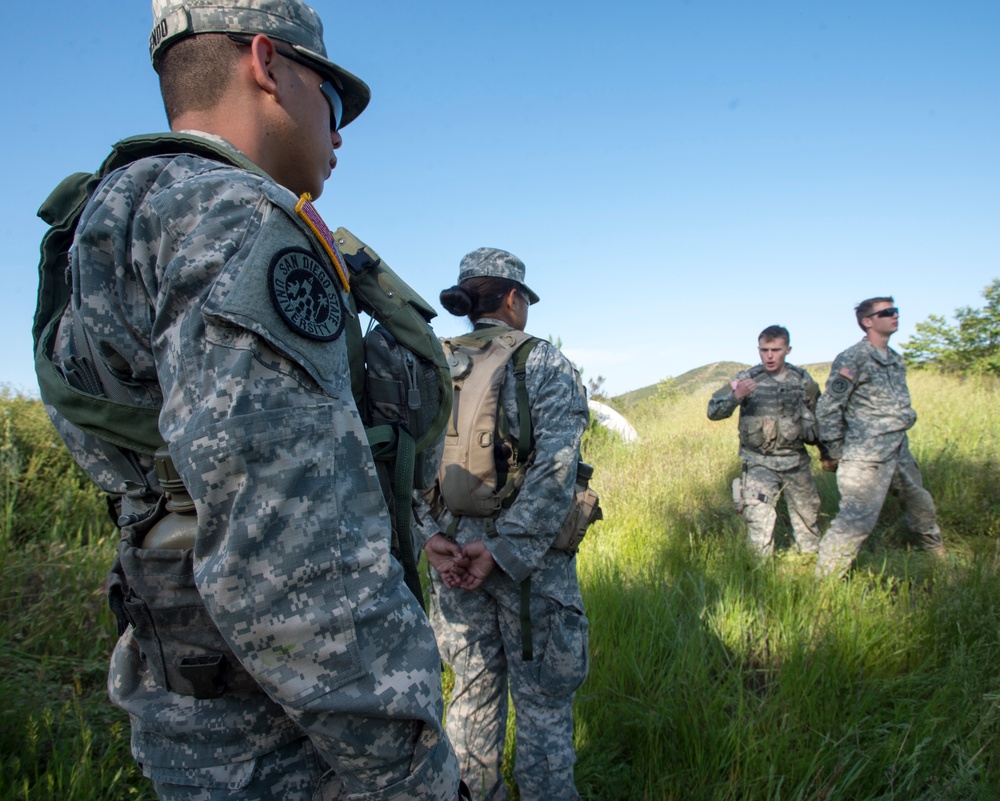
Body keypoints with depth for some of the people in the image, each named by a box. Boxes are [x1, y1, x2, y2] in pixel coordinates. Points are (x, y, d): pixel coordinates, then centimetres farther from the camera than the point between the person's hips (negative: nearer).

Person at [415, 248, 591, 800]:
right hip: (531, 556, -4)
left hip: (451, 551, 5)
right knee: (542, 701, 9)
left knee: (472, 690, 18)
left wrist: (429, 535, -6)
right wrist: (506, 549, -17)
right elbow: (553, 468, -18)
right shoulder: (544, 362, -7)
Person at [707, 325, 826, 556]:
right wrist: (735, 395, -33)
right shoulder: (747, 379, -6)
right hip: (759, 463, -3)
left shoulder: (803, 380, 2)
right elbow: (713, 412, -15)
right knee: (758, 521, -9)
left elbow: (818, 418, 15)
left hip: (796, 461, 3)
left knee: (807, 516, 15)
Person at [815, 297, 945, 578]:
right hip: (866, 457, -9)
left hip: (900, 451, 9)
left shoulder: (895, 358, 12)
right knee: (857, 519, -12)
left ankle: (934, 549, 50)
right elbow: (828, 408, -14)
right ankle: (826, 577, -3)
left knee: (918, 502, 25)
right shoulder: (853, 359, -14)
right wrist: (835, 454, -10)